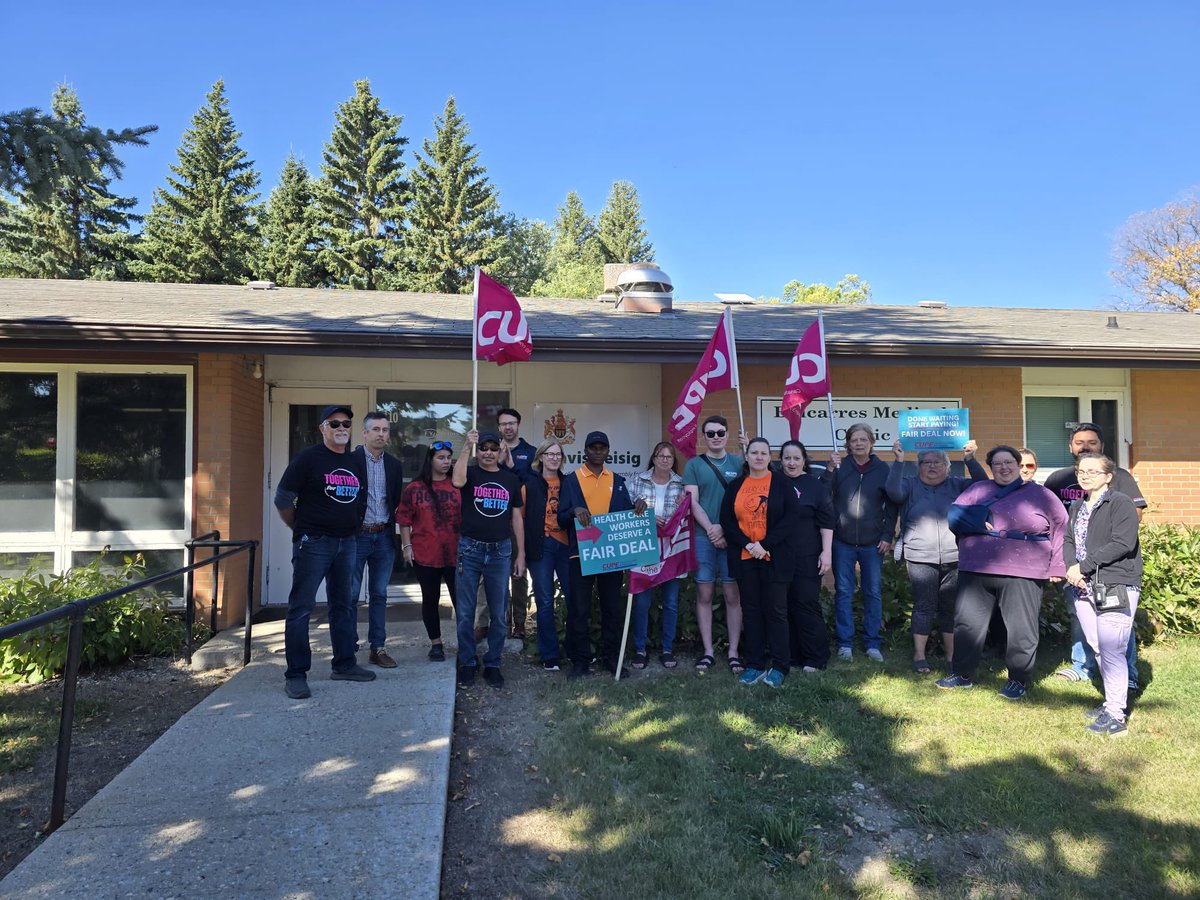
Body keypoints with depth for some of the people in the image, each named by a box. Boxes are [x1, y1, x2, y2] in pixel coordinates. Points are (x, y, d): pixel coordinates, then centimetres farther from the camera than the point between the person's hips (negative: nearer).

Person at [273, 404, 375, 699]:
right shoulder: (308, 458, -7)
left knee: (343, 606, 14)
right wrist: (301, 530, 0)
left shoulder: (356, 463, 11)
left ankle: (345, 665, 25)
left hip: (347, 543, 7)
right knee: (301, 608, -2)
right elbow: (283, 499, -6)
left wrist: (351, 530, 14)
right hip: (313, 543, -6)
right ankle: (296, 675, 4)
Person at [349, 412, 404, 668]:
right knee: (350, 595, 3)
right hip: (356, 535, -4)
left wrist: (390, 528, 6)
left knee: (379, 595, 10)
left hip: (383, 537, 4)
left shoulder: (394, 465, 9)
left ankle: (378, 648, 18)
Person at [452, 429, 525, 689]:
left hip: (500, 551, 2)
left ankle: (492, 664, 19)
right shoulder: (471, 473, 2)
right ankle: (467, 663, 18)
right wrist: (467, 447, -23)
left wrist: (521, 553, 8)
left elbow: (516, 518, 11)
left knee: (498, 613, 7)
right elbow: (457, 481, -24)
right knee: (466, 612, 5)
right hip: (469, 549, -2)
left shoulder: (511, 479, 9)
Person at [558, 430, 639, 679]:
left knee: (612, 608, 8)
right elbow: (561, 518, 0)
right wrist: (574, 512, -20)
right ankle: (580, 660, 12)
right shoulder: (571, 479, 4)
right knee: (579, 609, 1)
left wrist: (637, 506, -9)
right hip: (581, 553, -2)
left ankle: (612, 658, 19)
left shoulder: (617, 480, 13)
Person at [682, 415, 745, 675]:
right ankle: (708, 651, 12)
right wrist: (711, 529, -12)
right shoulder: (694, 464, 7)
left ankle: (733, 652, 11)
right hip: (703, 536, 0)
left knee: (733, 595, 3)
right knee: (704, 595, 3)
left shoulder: (739, 463, 9)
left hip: (732, 537, 0)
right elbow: (692, 502, 0)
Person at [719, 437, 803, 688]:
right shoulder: (736, 486, 9)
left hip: (775, 558, -3)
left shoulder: (782, 483, 0)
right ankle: (755, 665, 17)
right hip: (744, 557, 3)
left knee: (776, 610, 1)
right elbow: (726, 520, 3)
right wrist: (748, 545, -11)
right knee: (751, 610, 8)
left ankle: (779, 666, 11)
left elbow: (792, 517, -8)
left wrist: (764, 544, -15)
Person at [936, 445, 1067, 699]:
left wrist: (1057, 567, 2)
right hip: (975, 571, 3)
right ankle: (962, 674, 20)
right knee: (967, 622, 6)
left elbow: (1061, 527, 7)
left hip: (1021, 574, -2)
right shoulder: (977, 490, 14)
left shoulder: (1040, 494, 7)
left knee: (1021, 629, 2)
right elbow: (953, 515, 9)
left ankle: (1019, 680, 18)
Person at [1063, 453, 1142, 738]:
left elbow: (1122, 544, -17)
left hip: (1116, 587, -7)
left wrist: (1083, 566, -16)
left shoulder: (1121, 504, -7)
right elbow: (1068, 540, 13)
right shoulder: (1077, 507, 17)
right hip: (1085, 588, 7)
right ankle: (1114, 700, 27)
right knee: (1097, 648, 13)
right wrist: (1071, 568, -7)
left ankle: (1115, 714, -1)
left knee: (1111, 650, -9)